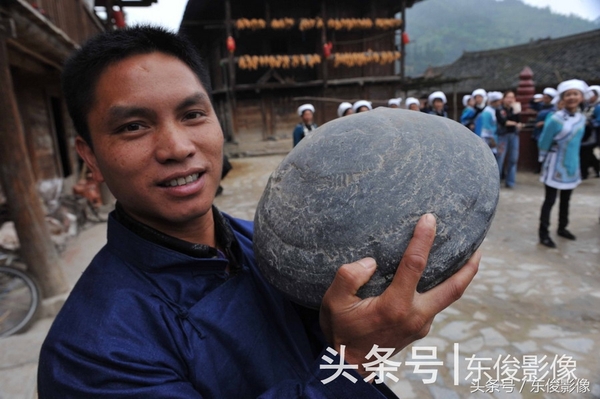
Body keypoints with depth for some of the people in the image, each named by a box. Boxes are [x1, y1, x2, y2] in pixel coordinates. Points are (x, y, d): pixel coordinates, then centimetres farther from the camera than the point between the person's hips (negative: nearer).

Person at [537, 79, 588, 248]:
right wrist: (546, 160, 3)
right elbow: (544, 143, -9)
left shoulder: (582, 118, 1)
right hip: (555, 165, -6)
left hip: (572, 164, 7)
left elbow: (576, 141, 14)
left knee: (566, 199, 18)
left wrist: (570, 156, 14)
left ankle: (562, 228, 33)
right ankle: (543, 233, 7)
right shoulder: (555, 119, -20)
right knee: (550, 200, -1)